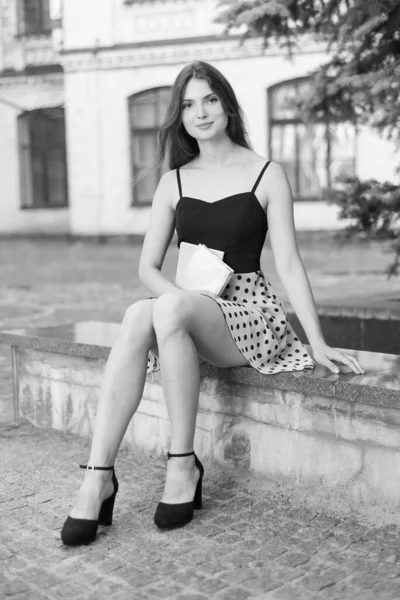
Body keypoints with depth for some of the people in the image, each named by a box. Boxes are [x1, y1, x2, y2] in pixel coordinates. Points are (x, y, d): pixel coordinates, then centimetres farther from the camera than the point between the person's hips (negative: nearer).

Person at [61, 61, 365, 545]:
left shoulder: (267, 175, 3)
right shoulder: (174, 181, 13)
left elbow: (288, 265, -1)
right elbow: (147, 267, 9)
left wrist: (317, 343, -9)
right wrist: (184, 296, -12)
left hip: (249, 313, -3)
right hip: (189, 314, 3)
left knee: (168, 309, -35)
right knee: (137, 315, -32)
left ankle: (183, 464, -25)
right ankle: (98, 478, -35)